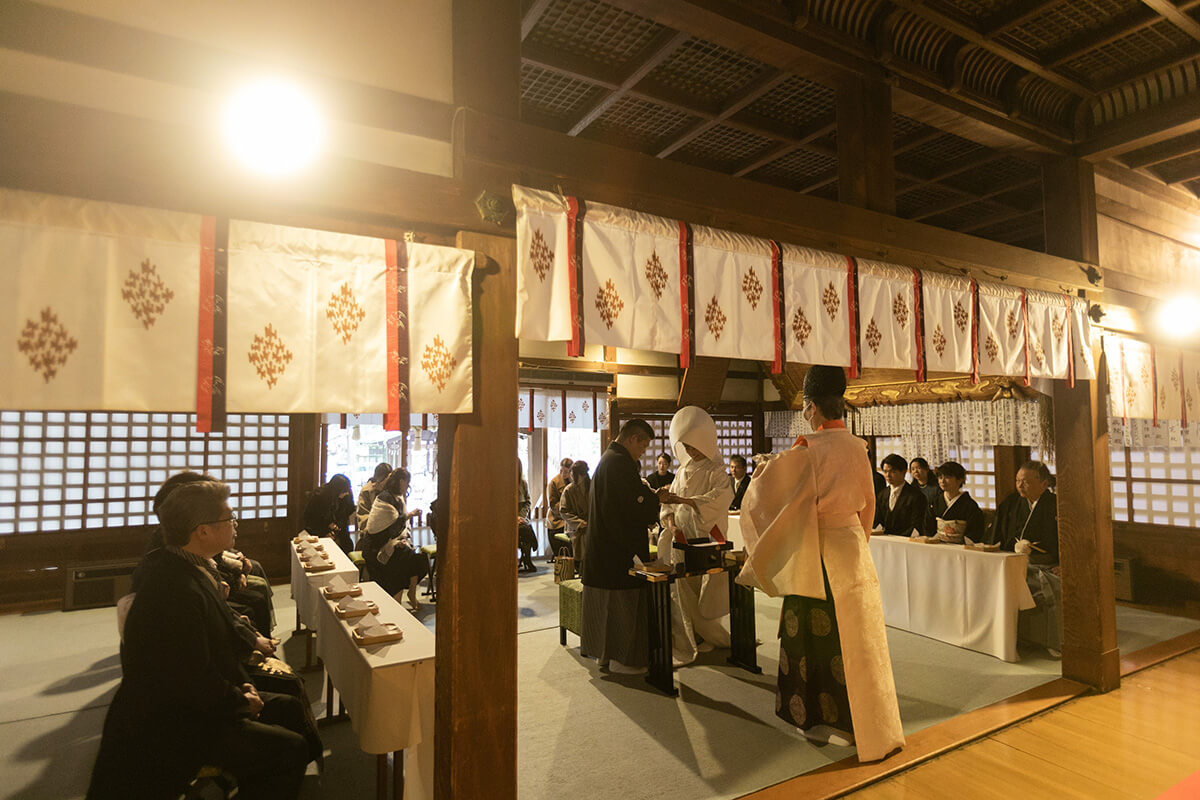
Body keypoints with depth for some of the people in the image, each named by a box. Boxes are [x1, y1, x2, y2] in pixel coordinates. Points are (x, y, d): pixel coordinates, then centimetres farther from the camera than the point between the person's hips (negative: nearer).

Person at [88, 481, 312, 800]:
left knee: (288, 709, 13)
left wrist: (240, 684, 4)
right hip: (170, 725, -10)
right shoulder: (175, 590, -32)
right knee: (291, 750, -15)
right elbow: (193, 683, -28)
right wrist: (240, 702, -12)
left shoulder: (188, 568, 1)